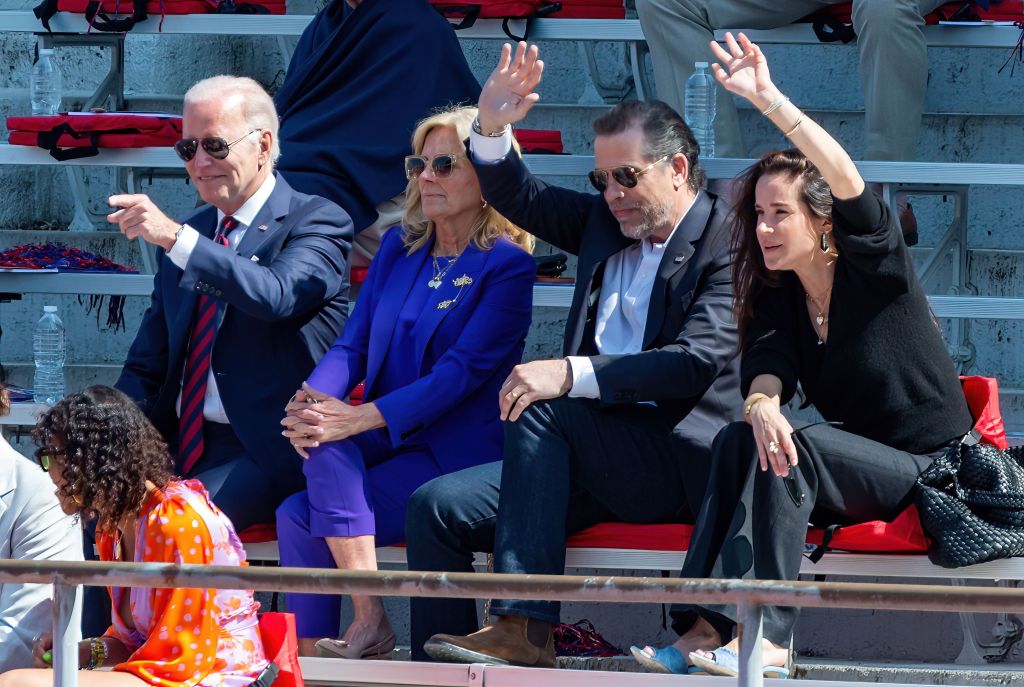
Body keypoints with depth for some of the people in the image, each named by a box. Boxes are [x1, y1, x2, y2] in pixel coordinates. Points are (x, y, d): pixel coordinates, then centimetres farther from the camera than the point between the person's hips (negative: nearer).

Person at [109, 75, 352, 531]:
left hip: (266, 453, -6)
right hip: (178, 441, 6)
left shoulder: (319, 223, -2)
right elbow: (148, 362, 18)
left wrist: (176, 238, -31)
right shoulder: (191, 232, 17)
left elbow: (276, 295, -25)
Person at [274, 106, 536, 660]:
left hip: (458, 456, -6)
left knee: (300, 516, -23)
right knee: (324, 442, -27)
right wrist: (313, 400, -14)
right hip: (388, 444, 6)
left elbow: (462, 371, -16)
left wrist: (360, 417, -25)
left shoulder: (507, 266, -7)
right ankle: (367, 620, -26)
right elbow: (352, 344, 9)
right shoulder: (398, 249, 15)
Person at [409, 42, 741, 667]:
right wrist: (492, 127, 0)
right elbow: (519, 198, 22)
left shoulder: (727, 245, -8)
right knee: (438, 508, -10)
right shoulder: (604, 223, 15)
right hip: (591, 459, 7)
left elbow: (696, 362, -20)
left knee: (539, 410, -29)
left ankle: (525, 631, -34)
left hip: (680, 466, -7)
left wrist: (572, 375, -28)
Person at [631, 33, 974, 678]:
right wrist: (763, 407, -36)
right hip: (860, 468, 6)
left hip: (931, 472, -6)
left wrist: (769, 99, -36)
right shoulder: (777, 300, 7)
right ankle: (708, 626, -31)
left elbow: (846, 179, -28)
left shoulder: (876, 268, -10)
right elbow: (767, 371, -10)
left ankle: (764, 636, -36)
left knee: (791, 449, -29)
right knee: (739, 440, -20)